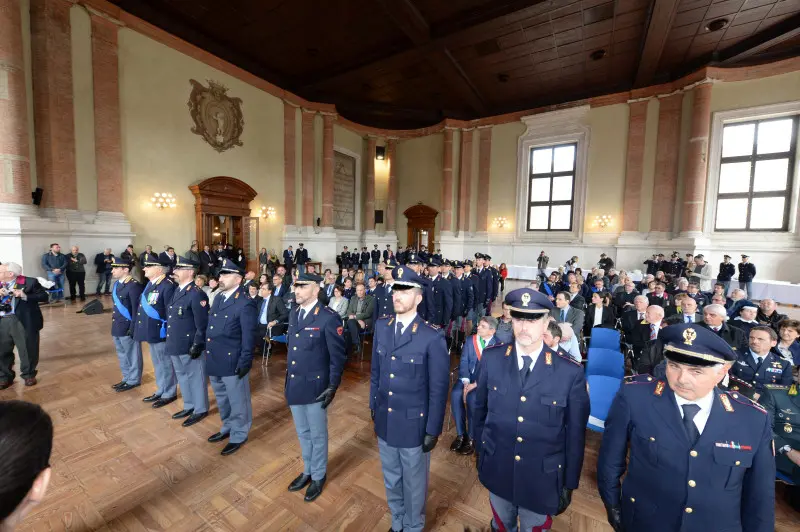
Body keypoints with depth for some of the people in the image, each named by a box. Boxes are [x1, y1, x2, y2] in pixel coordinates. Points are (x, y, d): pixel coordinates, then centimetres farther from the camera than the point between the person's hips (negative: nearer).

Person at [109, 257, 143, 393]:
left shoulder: (134, 285, -20)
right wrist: (114, 324, 16)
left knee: (132, 354, 5)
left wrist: (133, 329, -20)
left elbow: (136, 310, -21)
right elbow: (116, 306, 17)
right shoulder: (117, 284, 10)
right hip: (117, 327, 10)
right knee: (122, 354, 20)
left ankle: (133, 380, 19)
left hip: (128, 328, -9)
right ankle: (126, 378, 35)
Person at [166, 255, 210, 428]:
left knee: (195, 377, 7)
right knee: (182, 376, 21)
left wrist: (196, 346, -19)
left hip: (189, 347, -9)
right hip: (175, 345, 9)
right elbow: (171, 317, 16)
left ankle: (200, 409, 24)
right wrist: (170, 341, 16)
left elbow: (203, 324, -20)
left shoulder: (197, 294, -20)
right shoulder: (176, 290, 9)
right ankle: (189, 406, 39)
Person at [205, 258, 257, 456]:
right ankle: (227, 427, 46)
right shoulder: (218, 297, 7)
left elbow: (248, 337, -18)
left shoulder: (245, 303, -19)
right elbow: (211, 327, 14)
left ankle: (239, 435, 30)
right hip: (214, 360, 9)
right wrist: (207, 353, 14)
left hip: (232, 362, -8)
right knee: (222, 399, 25)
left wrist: (245, 363, -16)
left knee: (237, 401, 10)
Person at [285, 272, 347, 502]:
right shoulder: (294, 314, 4)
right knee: (303, 433, 24)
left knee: (317, 435, 14)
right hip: (294, 386, 7)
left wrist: (333, 387, -15)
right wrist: (287, 380, 16)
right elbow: (291, 349, 13)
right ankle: (308, 471, 46)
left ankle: (318, 477, 38)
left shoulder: (329, 318, -19)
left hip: (315, 387, -6)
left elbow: (338, 356, -15)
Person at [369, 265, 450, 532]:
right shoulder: (381, 326, -6)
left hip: (414, 426, -4)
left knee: (414, 485, 21)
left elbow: (439, 389, -15)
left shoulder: (433, 337, -22)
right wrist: (373, 405, 10)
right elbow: (375, 371, 5)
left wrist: (433, 430, -10)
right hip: (384, 422, 5)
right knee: (391, 481, 27)